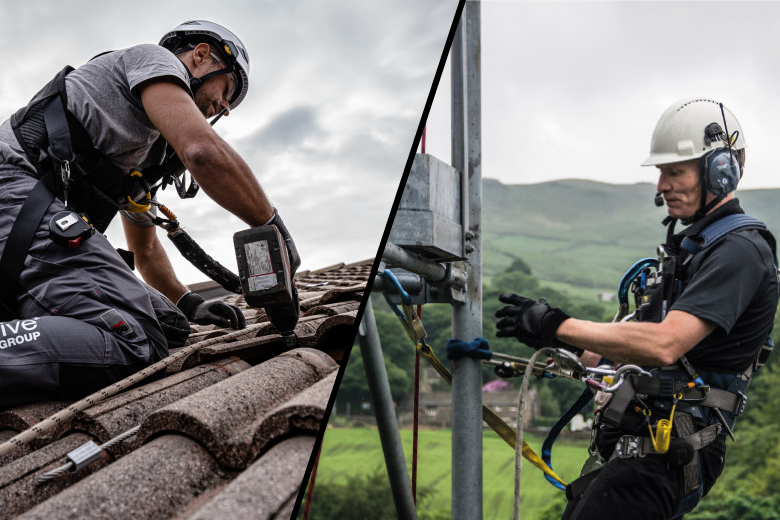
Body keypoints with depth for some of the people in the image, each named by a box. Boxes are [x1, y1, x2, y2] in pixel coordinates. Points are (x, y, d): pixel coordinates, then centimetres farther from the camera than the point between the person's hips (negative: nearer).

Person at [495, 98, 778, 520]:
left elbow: (664, 345, -28)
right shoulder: (691, 242, 19)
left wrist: (556, 325, -25)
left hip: (667, 453, -10)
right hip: (629, 440, 10)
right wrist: (555, 355, 14)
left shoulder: (740, 250, -15)